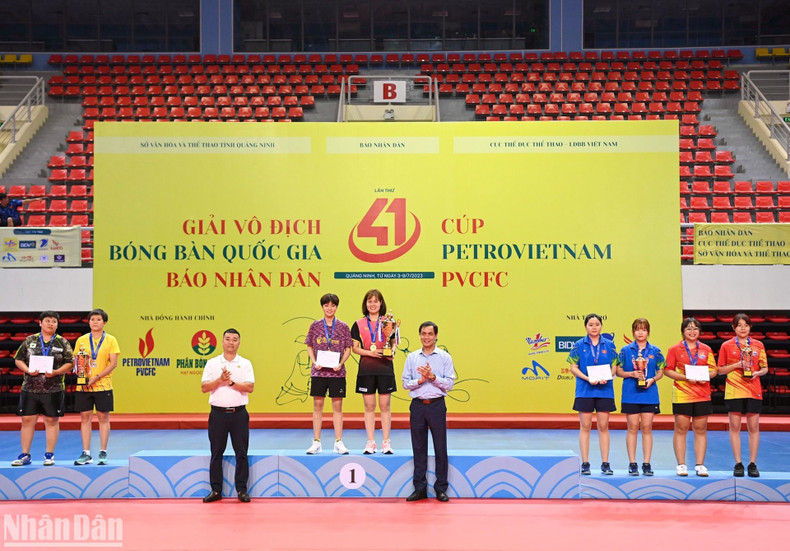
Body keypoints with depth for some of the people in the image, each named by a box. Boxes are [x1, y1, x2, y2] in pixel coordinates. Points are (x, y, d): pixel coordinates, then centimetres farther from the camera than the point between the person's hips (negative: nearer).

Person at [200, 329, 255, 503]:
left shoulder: (245, 364, 5)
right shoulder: (212, 363, 7)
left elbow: (250, 387, -5)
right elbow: (204, 387, -1)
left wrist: (232, 382, -15)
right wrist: (220, 380, -14)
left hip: (239, 413, -1)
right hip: (218, 413, 1)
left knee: (241, 453, 1)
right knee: (216, 453, 5)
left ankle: (242, 490, 8)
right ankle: (216, 490, 12)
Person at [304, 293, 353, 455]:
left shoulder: (343, 327, 4)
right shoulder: (315, 326, 5)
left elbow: (348, 349, 6)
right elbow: (309, 346, 9)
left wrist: (341, 363, -9)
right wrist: (314, 362, -6)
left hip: (337, 372, 0)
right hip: (319, 371, 1)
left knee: (337, 405, 2)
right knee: (317, 405, 2)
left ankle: (338, 442, 8)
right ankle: (316, 442, 9)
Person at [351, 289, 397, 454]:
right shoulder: (359, 324, 6)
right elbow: (355, 348, 3)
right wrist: (370, 352, -12)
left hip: (385, 368, 0)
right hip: (366, 369, 0)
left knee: (385, 405, 1)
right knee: (369, 406, 3)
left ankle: (386, 442, 7)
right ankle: (370, 442, 9)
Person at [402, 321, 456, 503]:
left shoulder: (445, 357, 2)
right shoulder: (412, 357, 8)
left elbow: (449, 384, -3)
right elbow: (406, 383, 5)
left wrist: (433, 377, -15)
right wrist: (420, 380, -11)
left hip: (437, 405, -2)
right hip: (417, 406, 2)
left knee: (440, 447, 1)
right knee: (419, 448, 5)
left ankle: (441, 488, 8)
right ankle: (420, 488, 12)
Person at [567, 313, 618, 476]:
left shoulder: (609, 345, 7)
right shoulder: (579, 345, 3)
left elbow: (614, 367, 7)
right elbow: (573, 367, 0)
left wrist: (607, 377, -13)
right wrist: (587, 378, -14)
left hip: (605, 390, 1)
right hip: (585, 391, -1)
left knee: (603, 426, 3)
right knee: (585, 426, 0)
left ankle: (605, 463, 8)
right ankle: (585, 463, 5)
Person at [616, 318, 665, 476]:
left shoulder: (655, 351, 7)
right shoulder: (625, 350, 4)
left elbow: (660, 372, 10)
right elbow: (618, 371, 5)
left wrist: (652, 379, -9)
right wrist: (632, 374, -12)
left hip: (649, 394, 1)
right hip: (631, 394, -1)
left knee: (647, 427, 1)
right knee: (632, 427, -1)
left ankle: (647, 464, 7)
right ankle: (632, 464, 5)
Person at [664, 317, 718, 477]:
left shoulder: (706, 349, 10)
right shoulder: (675, 349, 3)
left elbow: (713, 370, 12)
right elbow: (667, 370, -1)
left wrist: (706, 376, -9)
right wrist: (685, 377, -13)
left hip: (702, 394, 2)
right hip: (681, 395, -2)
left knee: (701, 429, 4)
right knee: (681, 429, -1)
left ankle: (700, 465, 10)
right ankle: (681, 465, 6)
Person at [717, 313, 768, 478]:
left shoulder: (758, 345, 8)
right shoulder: (727, 346, 3)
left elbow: (765, 368, 12)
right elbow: (720, 370, 4)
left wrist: (757, 373, -9)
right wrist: (736, 365, -10)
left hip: (754, 391, 1)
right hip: (734, 391, -1)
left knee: (754, 427, 2)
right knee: (735, 427, -1)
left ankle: (752, 464, 9)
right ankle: (738, 464, 6)